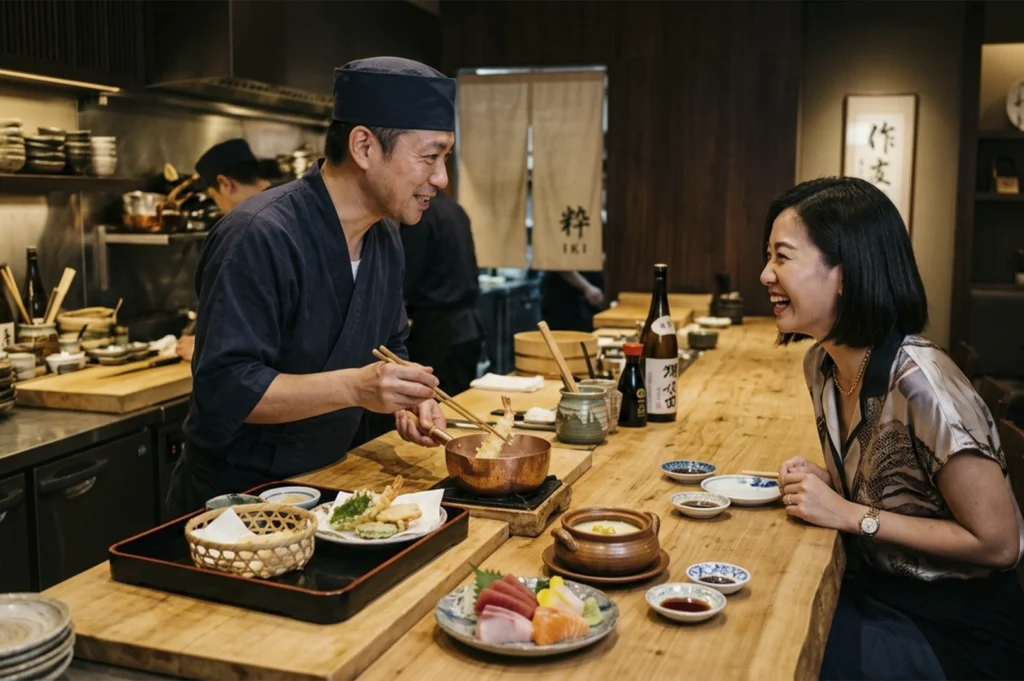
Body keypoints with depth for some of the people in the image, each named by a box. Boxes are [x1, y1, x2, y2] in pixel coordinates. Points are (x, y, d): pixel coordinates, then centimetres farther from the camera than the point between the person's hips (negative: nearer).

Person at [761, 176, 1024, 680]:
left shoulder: (919, 382, -26)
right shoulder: (822, 364, -1)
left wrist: (851, 515, -22)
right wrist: (823, 482, -5)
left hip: (956, 627, -6)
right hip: (876, 592, 6)